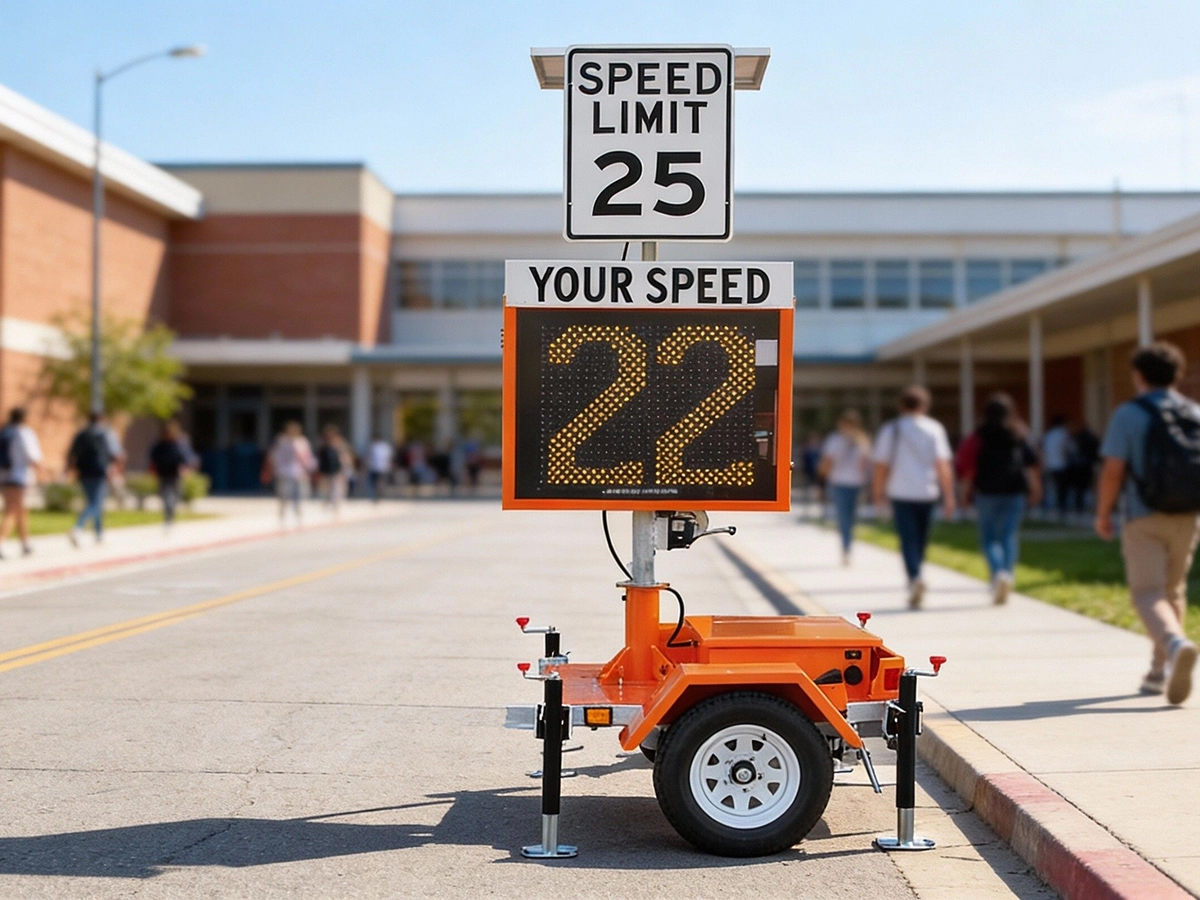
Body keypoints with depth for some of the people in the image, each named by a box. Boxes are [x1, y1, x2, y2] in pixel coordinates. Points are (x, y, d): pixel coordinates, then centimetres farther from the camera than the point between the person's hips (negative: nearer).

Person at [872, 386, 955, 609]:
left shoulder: (890, 430, 1)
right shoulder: (934, 429, 1)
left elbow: (881, 465, 0)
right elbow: (942, 464, -6)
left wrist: (878, 493, 11)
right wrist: (949, 496, -4)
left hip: (901, 492, -1)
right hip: (927, 492, 1)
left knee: (908, 540, -3)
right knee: (921, 540, 14)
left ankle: (915, 577, -26)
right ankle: (915, 585, 22)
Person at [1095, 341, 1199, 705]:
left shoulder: (1128, 414, -7)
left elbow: (1113, 471, -12)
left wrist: (1102, 514, 0)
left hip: (1143, 518, -4)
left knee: (1148, 593, -5)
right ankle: (1159, 672, 24)